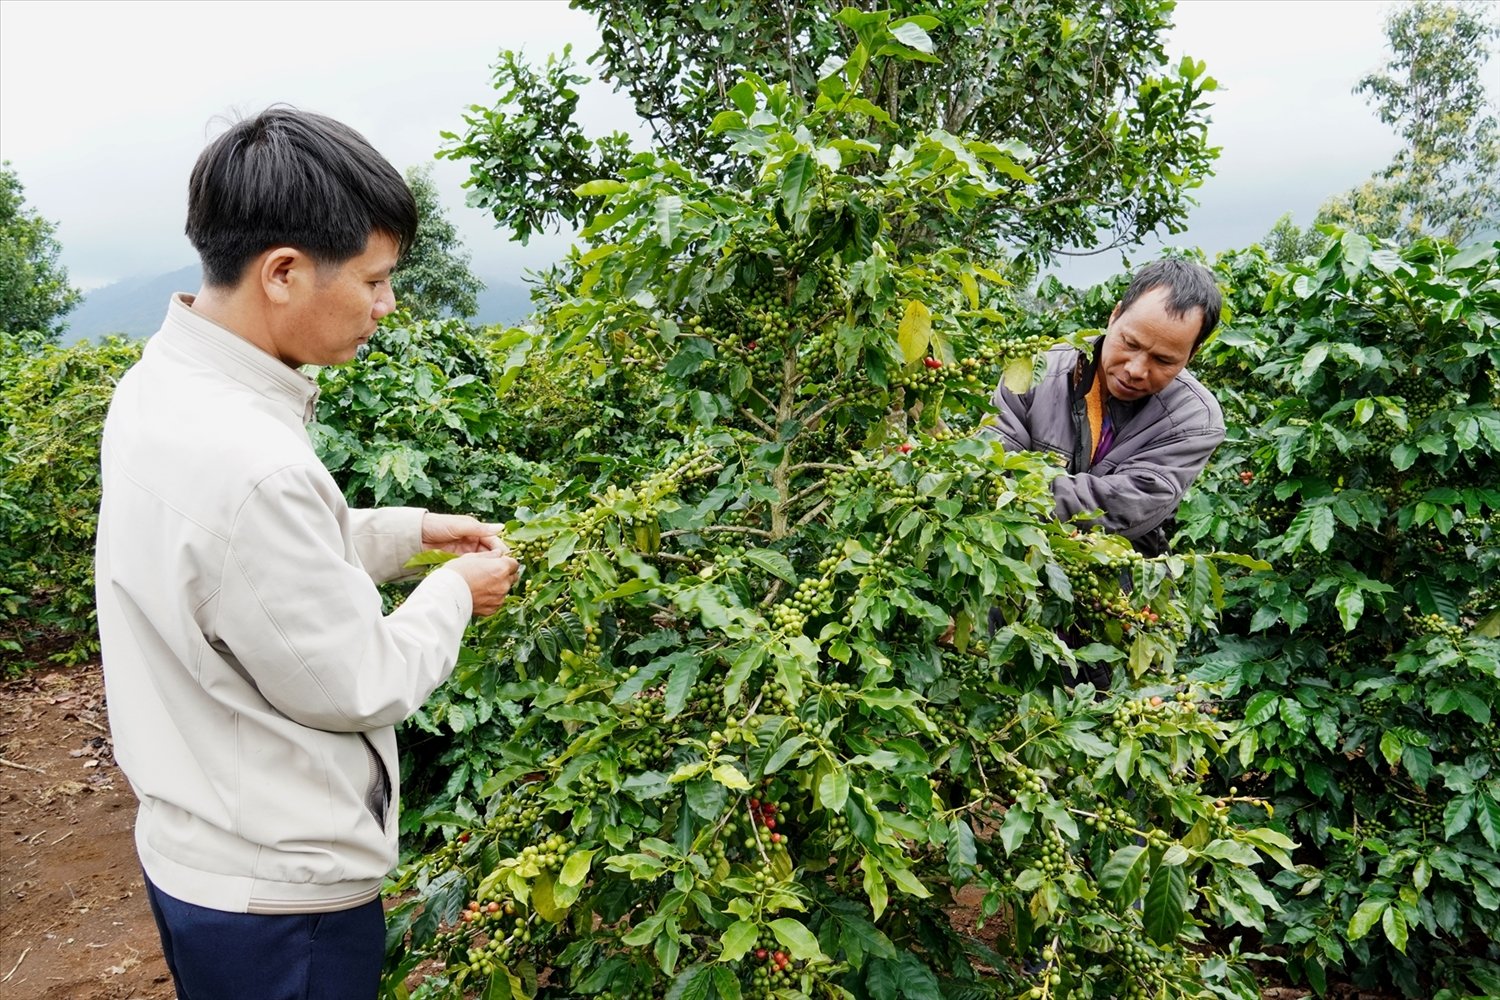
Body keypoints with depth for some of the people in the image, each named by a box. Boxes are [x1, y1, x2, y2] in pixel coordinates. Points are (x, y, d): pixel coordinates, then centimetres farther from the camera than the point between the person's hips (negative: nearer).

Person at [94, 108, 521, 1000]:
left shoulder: (161, 385, -3)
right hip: (275, 896, -9)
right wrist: (454, 593, -7)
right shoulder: (246, 466, -34)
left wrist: (409, 530, 6)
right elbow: (356, 687, -22)